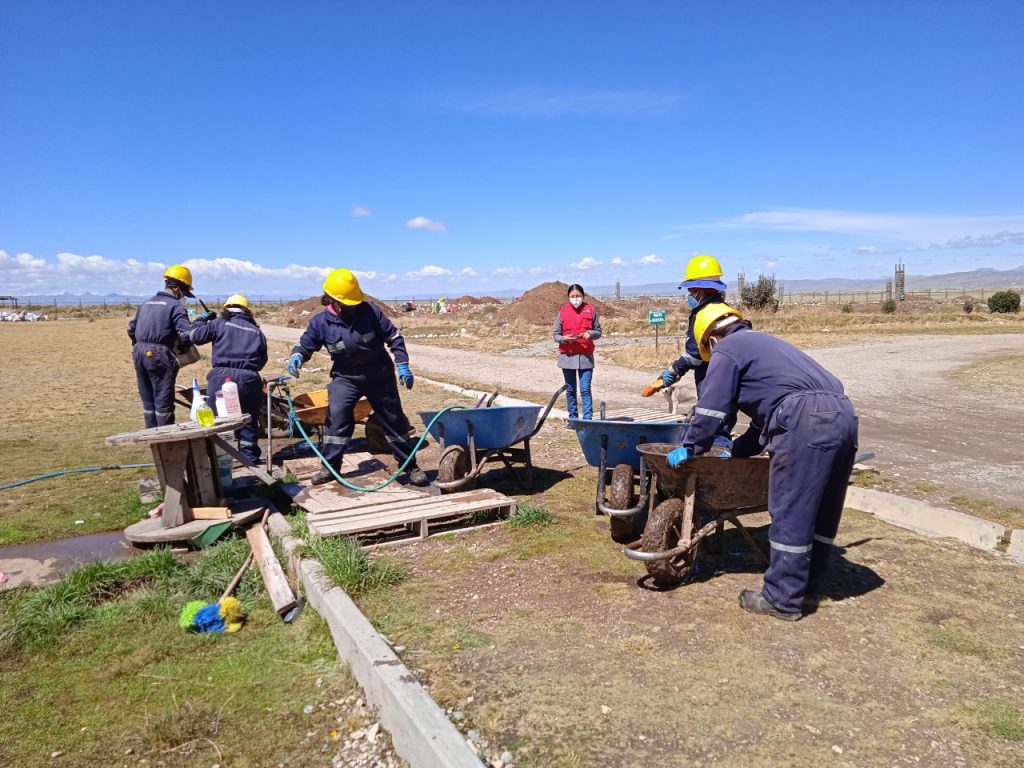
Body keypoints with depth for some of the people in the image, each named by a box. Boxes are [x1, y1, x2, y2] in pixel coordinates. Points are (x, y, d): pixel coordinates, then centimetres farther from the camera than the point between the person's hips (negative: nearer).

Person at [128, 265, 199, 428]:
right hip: (159, 356, -7)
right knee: (163, 401, 0)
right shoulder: (175, 306, -9)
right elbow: (188, 334, -19)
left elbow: (131, 329, 22)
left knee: (148, 399, 15)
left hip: (139, 353, 7)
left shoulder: (146, 303, 16)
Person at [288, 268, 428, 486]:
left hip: (380, 376, 0)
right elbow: (306, 345, 1)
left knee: (394, 419, 6)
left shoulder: (370, 311, -14)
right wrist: (297, 355, -22)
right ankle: (331, 466, -5)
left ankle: (410, 466, 21)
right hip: (345, 377, 0)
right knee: (336, 413, -21)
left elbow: (393, 337, -6)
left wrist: (402, 365, -11)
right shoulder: (320, 322, -12)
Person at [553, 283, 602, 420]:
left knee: (585, 389, -6)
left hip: (586, 356, -1)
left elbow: (598, 332, 7)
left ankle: (588, 419, -4)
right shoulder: (563, 311, 3)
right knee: (570, 390, 9)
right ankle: (573, 418, 17)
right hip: (567, 356, 1)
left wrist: (590, 334, -15)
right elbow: (556, 334, 6)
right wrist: (564, 338, -16)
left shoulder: (590, 310, 2)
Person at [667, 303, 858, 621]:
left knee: (790, 513, -1)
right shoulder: (762, 342, 33)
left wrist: (690, 448, 11)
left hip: (805, 421, -10)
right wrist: (738, 449, 40)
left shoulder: (727, 349, 6)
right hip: (843, 415, 10)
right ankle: (807, 584, 31)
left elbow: (710, 409, 0)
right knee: (823, 511, 17)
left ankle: (783, 599, 7)